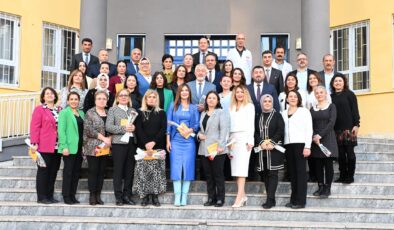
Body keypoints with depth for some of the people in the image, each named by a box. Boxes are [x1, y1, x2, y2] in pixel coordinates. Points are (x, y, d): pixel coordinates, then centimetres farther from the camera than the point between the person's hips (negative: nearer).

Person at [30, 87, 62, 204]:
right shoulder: (39, 109, -1)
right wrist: (34, 143, -15)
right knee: (43, 171, 1)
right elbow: (34, 127, -7)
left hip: (57, 147, 5)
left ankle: (50, 196, 17)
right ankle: (41, 197, 6)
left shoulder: (59, 110, 14)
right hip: (44, 147, -5)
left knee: (53, 171, 8)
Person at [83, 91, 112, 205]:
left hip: (105, 147, 4)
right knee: (93, 171, -3)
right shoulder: (90, 113, 0)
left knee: (102, 171, 5)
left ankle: (98, 195, 10)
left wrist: (109, 139, -9)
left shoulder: (109, 113, 13)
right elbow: (89, 130, -10)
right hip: (92, 147, -4)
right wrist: (103, 138, -13)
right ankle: (92, 196, 3)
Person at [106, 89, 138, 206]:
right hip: (119, 143, -4)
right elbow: (108, 127, -4)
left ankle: (127, 196, 14)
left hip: (132, 143, 4)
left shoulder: (133, 111, 17)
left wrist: (134, 128, -7)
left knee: (130, 171, 6)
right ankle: (119, 197, 5)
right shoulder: (113, 110, 6)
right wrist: (123, 128, -13)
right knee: (118, 171, -1)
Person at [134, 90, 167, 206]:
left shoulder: (161, 113, 10)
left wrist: (154, 142, -13)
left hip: (158, 147, 1)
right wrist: (146, 143, -15)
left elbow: (163, 129, 0)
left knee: (157, 171, -3)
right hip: (143, 147, 0)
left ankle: (155, 196, 3)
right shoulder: (140, 113, 9)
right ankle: (144, 196, 2)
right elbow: (138, 130, -1)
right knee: (143, 171, -4)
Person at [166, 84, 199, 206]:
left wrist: (190, 130, -15)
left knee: (188, 167, -2)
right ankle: (177, 196, -1)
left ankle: (184, 196, 2)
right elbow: (168, 123, 6)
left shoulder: (194, 108, 11)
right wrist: (168, 140, -2)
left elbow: (197, 124, 6)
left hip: (189, 140, 1)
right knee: (176, 167, -4)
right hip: (175, 140, 0)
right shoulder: (173, 106, 10)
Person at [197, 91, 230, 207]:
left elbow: (224, 130, -9)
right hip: (204, 149, 6)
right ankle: (211, 198, 14)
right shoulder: (203, 113, 20)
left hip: (217, 149, -6)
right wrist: (199, 134, 2)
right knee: (208, 175, 7)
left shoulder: (221, 113, 1)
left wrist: (220, 146, -19)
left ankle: (220, 199, 5)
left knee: (218, 175, -2)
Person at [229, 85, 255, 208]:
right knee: (235, 167, -1)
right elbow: (230, 124, 14)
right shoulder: (232, 107, 19)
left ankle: (239, 197, -17)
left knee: (241, 167, -12)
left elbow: (251, 124, -1)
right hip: (233, 138, 5)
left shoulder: (249, 106, 7)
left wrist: (250, 140, -9)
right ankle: (243, 195, 3)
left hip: (244, 137, -5)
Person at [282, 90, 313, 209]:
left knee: (300, 172, -4)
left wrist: (307, 146, -10)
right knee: (292, 172, 4)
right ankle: (294, 199, 9)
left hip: (300, 144, -4)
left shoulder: (304, 111, 5)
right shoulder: (284, 113, 15)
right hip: (288, 144, 4)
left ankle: (300, 201, -3)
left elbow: (309, 129, -1)